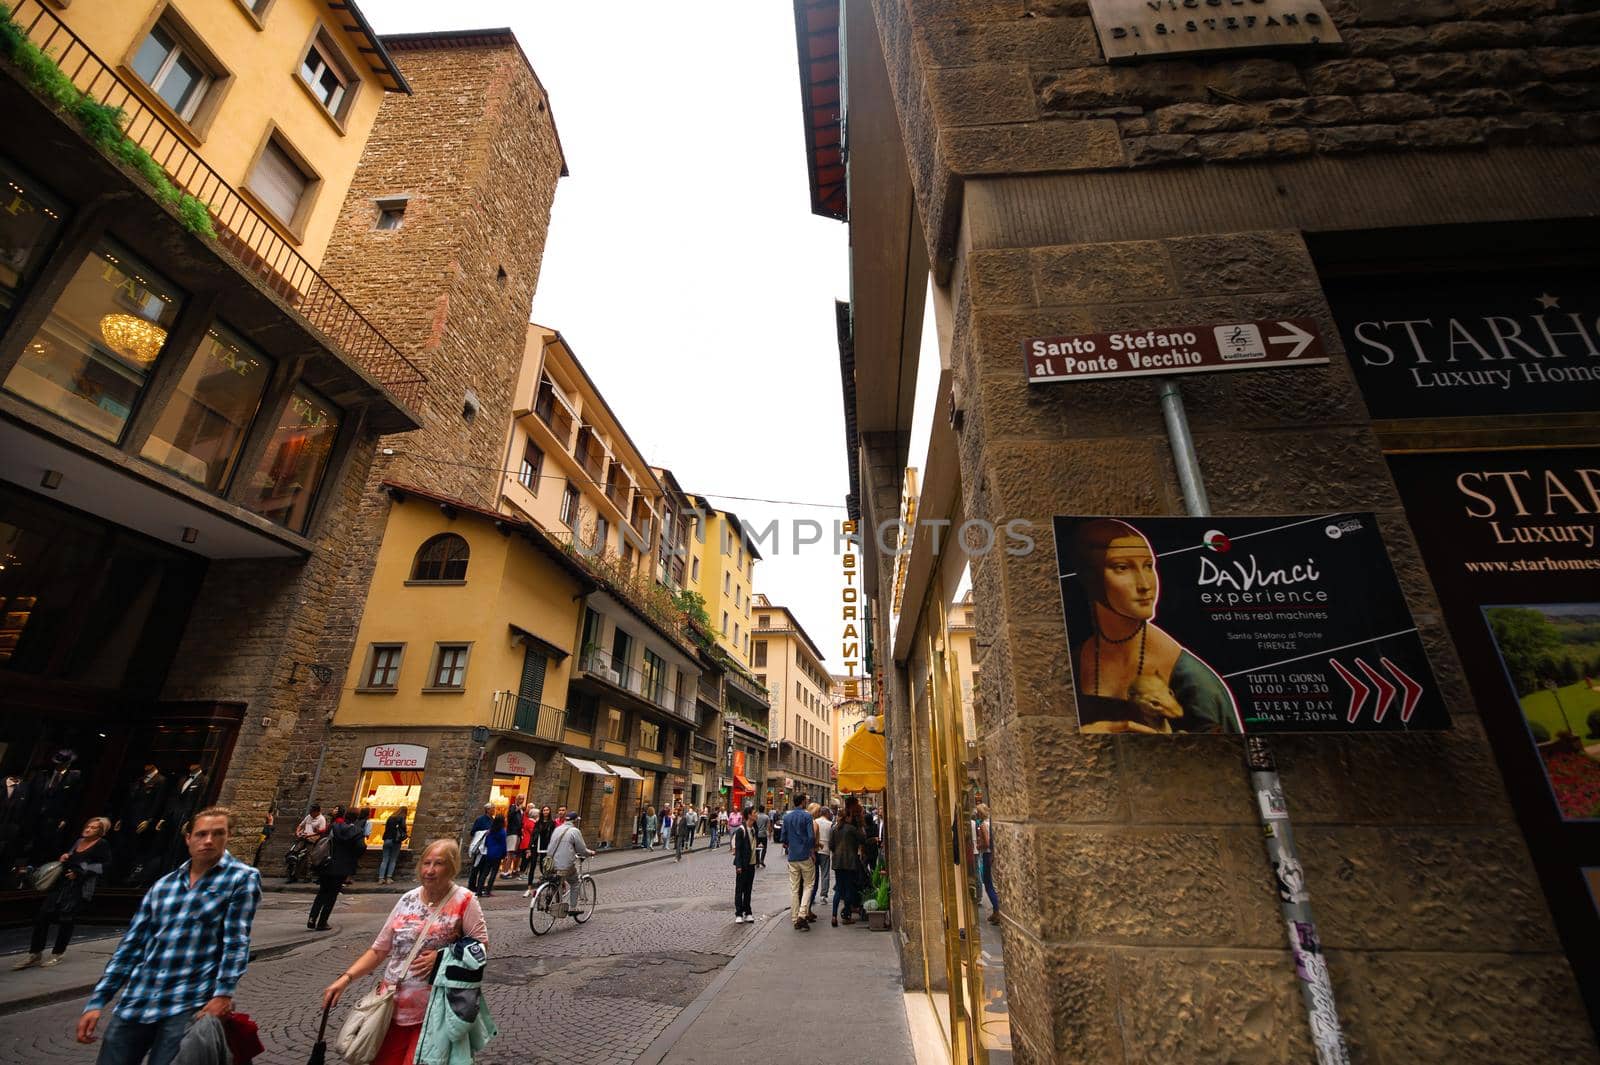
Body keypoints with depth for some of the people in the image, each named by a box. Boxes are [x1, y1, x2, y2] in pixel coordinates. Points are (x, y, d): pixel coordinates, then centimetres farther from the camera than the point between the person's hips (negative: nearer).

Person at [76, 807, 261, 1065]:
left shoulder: (243, 878, -5)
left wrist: (223, 994, -20)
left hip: (190, 1004, -5)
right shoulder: (162, 886, 11)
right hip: (136, 1003, 5)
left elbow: (236, 942, -12)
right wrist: (96, 1003, 9)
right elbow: (131, 945, 15)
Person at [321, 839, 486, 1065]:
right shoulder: (408, 900, 2)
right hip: (393, 1004, 5)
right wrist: (345, 979, -4)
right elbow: (378, 950, 7)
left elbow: (480, 945, -12)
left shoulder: (464, 901, -12)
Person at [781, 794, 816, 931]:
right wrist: (813, 848, 2)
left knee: (794, 888, 10)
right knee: (808, 885, 6)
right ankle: (803, 914, -7)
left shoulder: (786, 817, 6)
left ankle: (795, 919, 14)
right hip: (805, 855, -5)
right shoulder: (806, 816, -10)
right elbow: (811, 836, -15)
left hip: (792, 857, 5)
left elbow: (784, 838, 10)